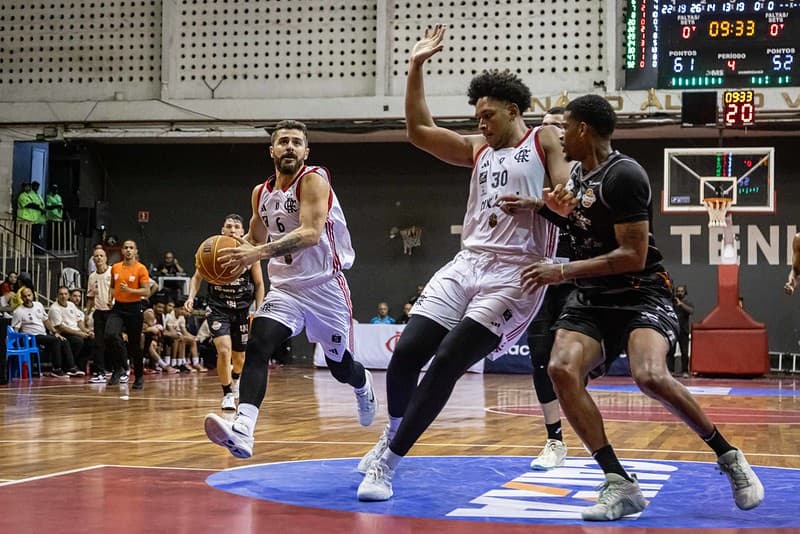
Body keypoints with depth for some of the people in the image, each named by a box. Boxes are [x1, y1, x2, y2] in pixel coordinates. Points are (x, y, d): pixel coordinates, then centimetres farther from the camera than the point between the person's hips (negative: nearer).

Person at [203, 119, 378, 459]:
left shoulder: (314, 180, -13)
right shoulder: (261, 194, 7)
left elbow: (311, 233, -28)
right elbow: (256, 238, 23)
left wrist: (261, 252, -39)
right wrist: (238, 249, -1)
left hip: (325, 286, -4)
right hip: (285, 287, 4)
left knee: (340, 367, 13)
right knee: (257, 345, -24)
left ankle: (364, 387, 52)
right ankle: (242, 432, -37)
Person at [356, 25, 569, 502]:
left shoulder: (545, 141, 4)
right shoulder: (478, 150, 20)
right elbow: (420, 130, 15)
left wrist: (540, 204, -28)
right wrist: (417, 66, 10)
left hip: (515, 274, -6)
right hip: (467, 264, 6)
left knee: (446, 364, -15)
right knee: (406, 352, -6)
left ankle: (388, 461, -9)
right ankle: (393, 437, 19)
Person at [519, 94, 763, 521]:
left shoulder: (623, 175, -17)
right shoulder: (578, 172, 11)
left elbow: (633, 256, -22)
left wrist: (562, 272, -22)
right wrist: (556, 209, 7)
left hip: (640, 296, -8)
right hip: (591, 299, 8)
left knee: (650, 377, -32)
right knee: (561, 369, -20)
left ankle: (729, 457, -6)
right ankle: (620, 484, -16)